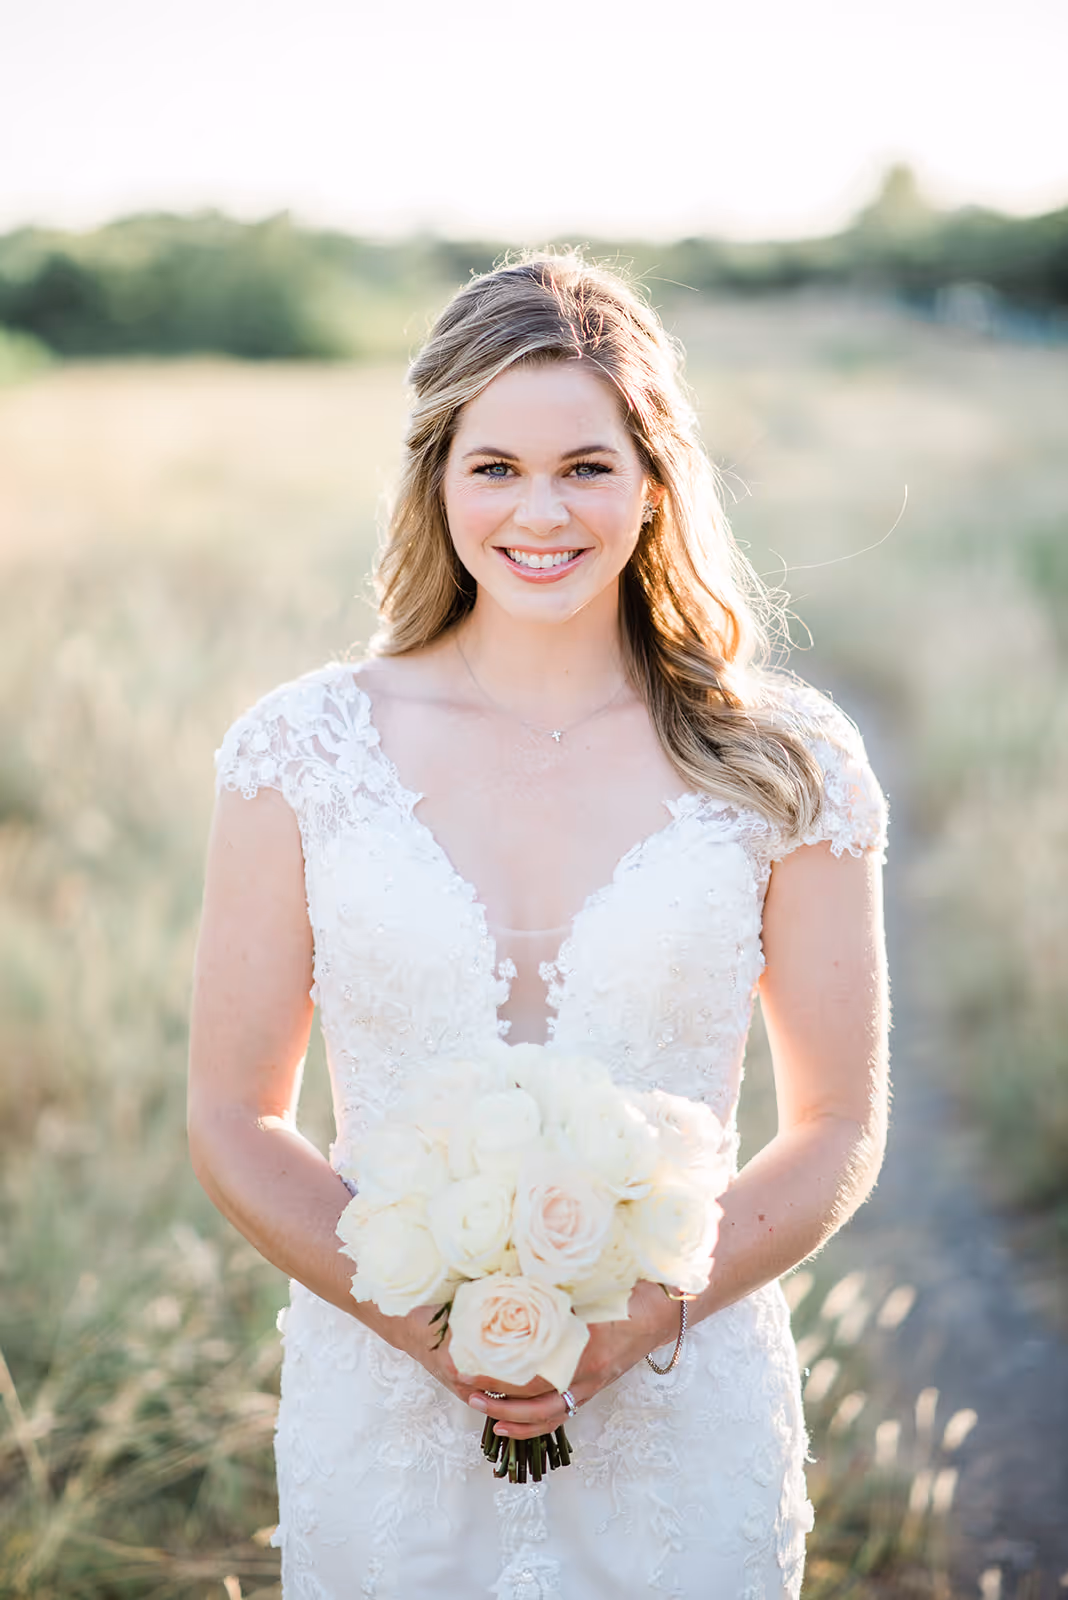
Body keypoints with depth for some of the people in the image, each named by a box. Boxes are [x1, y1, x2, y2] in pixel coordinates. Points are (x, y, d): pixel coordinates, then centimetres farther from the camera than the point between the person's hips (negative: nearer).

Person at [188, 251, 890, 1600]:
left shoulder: (783, 765, -5)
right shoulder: (304, 752, -5)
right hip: (384, 1418, 0)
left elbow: (840, 1132, 0)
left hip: (682, 1422, 0)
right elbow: (232, 1121, -1)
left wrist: (640, 1315, -14)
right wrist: (428, 1322, -15)